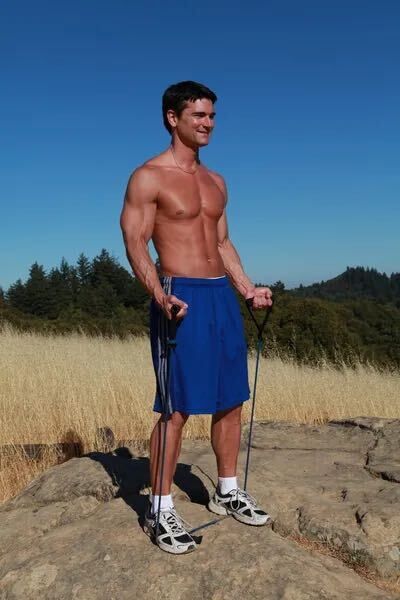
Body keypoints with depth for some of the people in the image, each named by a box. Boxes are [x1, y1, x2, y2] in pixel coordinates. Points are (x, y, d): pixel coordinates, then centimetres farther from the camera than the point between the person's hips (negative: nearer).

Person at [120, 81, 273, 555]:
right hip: (181, 297, -7)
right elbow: (135, 243, -11)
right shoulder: (147, 178, -4)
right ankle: (160, 509, 11)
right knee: (177, 408, -4)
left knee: (230, 400, 12)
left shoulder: (216, 182, 18)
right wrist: (159, 296, -25)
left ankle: (228, 492, 29)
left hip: (223, 297, 7)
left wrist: (247, 289, 12)